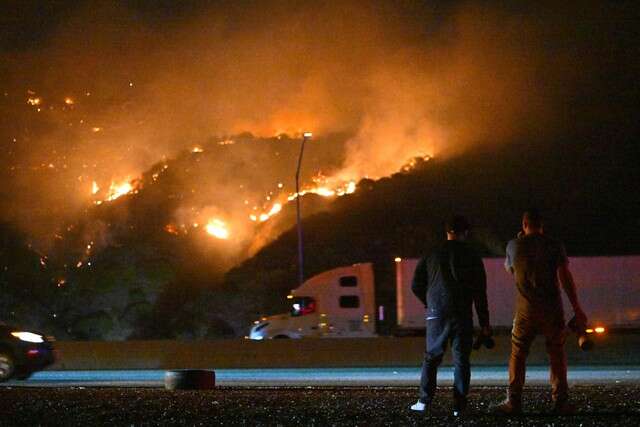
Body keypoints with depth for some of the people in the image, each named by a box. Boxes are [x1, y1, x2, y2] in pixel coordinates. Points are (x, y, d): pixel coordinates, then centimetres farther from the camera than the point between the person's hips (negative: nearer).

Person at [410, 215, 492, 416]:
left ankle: (424, 401, 2)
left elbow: (416, 285, 6)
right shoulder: (471, 257, 0)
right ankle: (459, 405, -2)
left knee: (431, 357, 10)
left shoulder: (432, 254, 4)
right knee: (461, 360, 3)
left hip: (436, 314, 1)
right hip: (463, 316, -1)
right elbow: (480, 293, -2)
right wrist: (484, 323, 3)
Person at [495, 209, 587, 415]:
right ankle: (561, 401, 2)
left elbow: (509, 268, 24)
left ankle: (513, 401, 0)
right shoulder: (554, 245, -1)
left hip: (526, 309, 1)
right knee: (557, 354, 8)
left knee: (518, 354, 7)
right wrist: (576, 308, -7)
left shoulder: (514, 245, 4)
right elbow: (565, 277, -8)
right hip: (552, 309, 0)